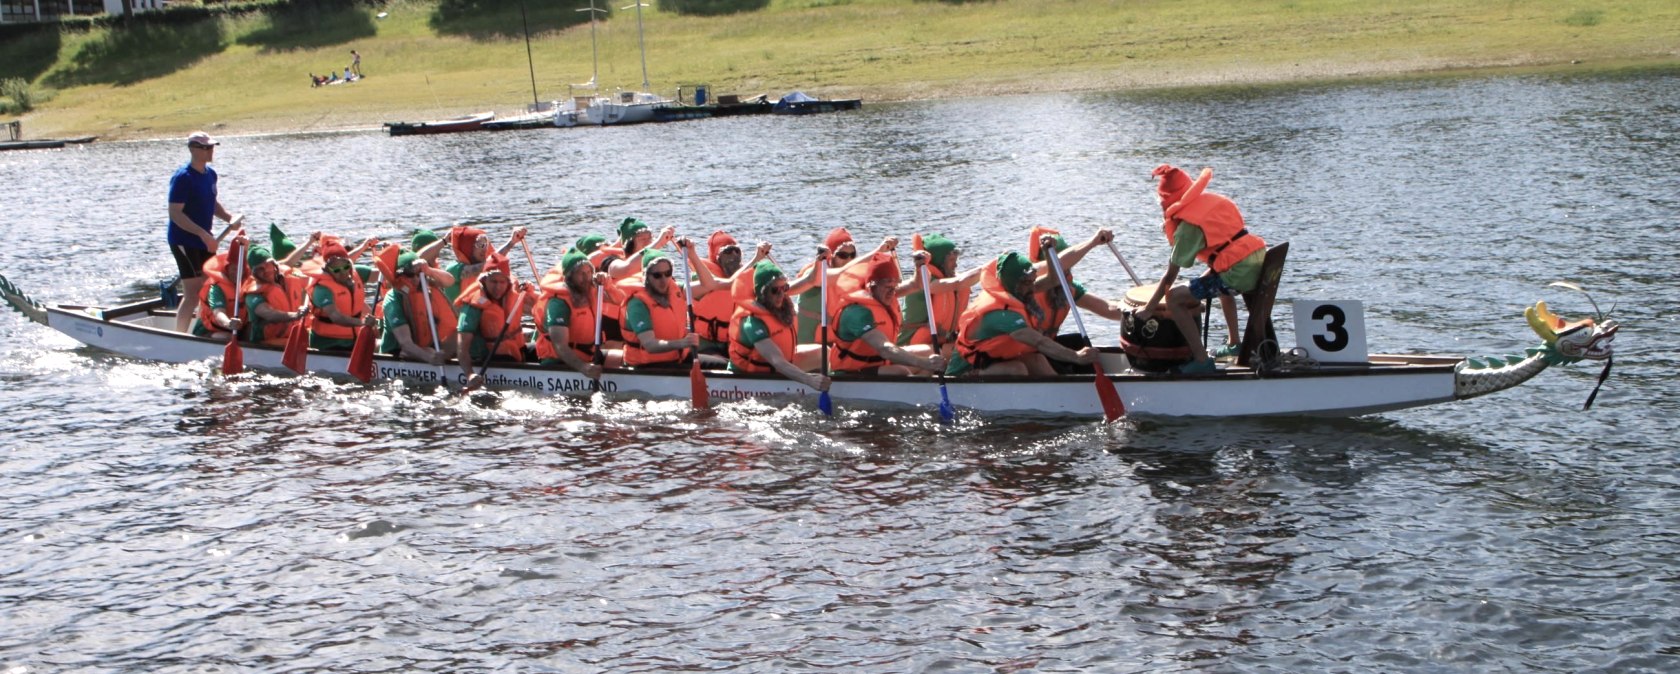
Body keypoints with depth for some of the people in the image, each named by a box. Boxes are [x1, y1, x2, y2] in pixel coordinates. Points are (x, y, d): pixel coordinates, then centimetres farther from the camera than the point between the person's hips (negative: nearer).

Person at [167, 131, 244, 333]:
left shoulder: (210, 174, 8)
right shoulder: (183, 178, -18)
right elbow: (175, 214, -22)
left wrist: (229, 218, 2)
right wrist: (204, 234, -26)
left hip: (203, 240, 9)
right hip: (184, 241, -9)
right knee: (193, 294, -11)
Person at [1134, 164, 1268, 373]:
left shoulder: (1188, 226, -6)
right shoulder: (1212, 200, 15)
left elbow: (1170, 276, -6)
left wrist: (1148, 309, 0)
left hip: (1238, 273, -9)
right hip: (1260, 261, 9)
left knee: (1175, 299, -5)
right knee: (1221, 286, 41)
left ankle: (1202, 360, -7)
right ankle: (1234, 342, 45)